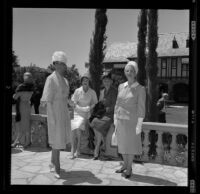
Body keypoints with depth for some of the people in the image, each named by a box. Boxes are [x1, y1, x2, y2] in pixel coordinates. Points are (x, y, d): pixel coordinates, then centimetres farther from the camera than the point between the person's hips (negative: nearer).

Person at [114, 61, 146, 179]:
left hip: (131, 121, -5)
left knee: (130, 144, 5)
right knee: (122, 143, 14)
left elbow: (141, 108, -10)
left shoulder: (140, 89, -10)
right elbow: (117, 104, 10)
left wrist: (139, 125, -13)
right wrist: (115, 120, 9)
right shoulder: (121, 87, 5)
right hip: (120, 120, 5)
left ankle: (129, 168, 20)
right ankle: (125, 165, 30)